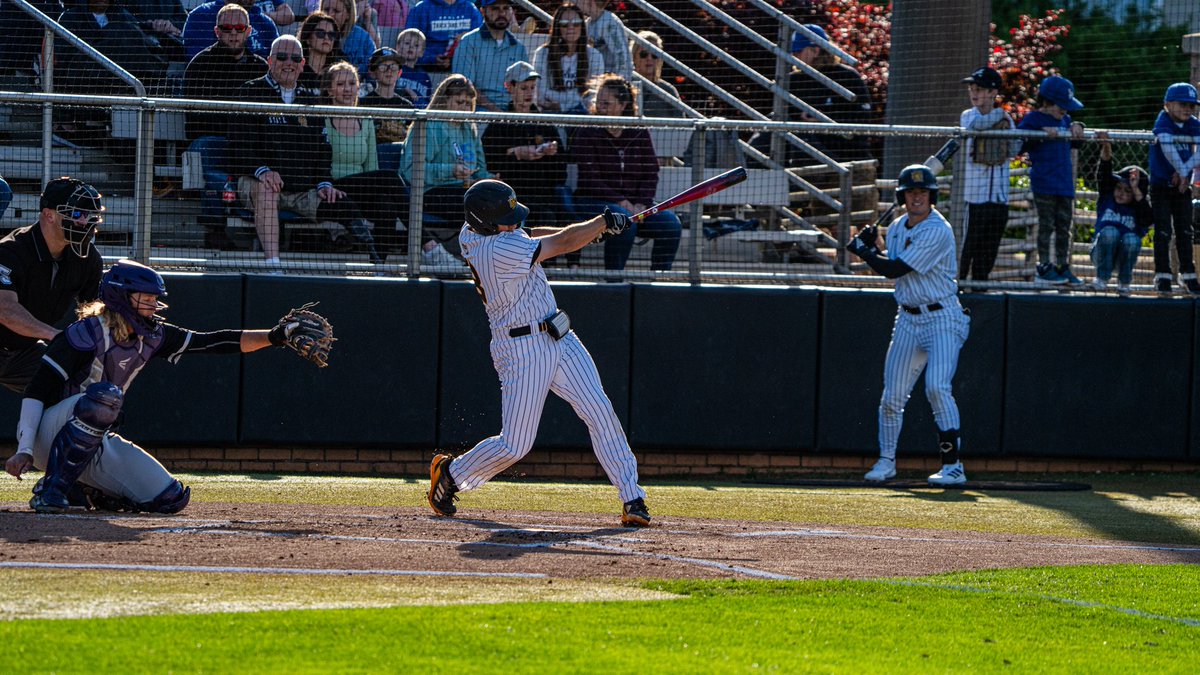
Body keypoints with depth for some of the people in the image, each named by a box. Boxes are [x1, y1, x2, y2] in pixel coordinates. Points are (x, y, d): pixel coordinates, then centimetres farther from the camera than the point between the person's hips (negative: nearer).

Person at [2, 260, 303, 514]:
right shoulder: (89, 332, -19)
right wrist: (24, 450, -30)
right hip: (48, 435, -7)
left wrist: (274, 337, -6)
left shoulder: (151, 336, 3)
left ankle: (77, 490, 10)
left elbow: (211, 342, 4)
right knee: (105, 395, -37)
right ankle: (53, 488, -28)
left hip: (96, 443, 7)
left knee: (171, 498, -6)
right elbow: (37, 389, -22)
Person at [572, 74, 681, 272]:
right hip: (594, 202, -4)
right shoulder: (587, 134, -4)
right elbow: (591, 181, -11)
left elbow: (651, 174, 7)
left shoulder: (639, 133, 8)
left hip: (635, 202, 4)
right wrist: (622, 203, -20)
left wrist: (641, 205, -11)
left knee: (671, 223, -19)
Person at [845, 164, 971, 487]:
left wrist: (863, 250, -6)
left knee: (937, 387, -22)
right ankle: (886, 460, 22)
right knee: (892, 396, 6)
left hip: (942, 318, -7)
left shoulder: (937, 231, -18)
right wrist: (871, 248, 1)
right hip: (908, 320, 7)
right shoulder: (897, 228, 9)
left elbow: (895, 269, -19)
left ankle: (953, 465, -20)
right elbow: (892, 269, 16)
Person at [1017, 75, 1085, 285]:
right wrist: (1041, 133, -21)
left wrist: (1077, 127, 6)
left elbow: (1076, 140, 27)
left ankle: (1063, 267, 12)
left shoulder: (1064, 119, 14)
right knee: (1046, 225, -3)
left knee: (1064, 227, 7)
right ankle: (1044, 266, 2)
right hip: (1044, 183, -6)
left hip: (1065, 183, 6)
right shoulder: (1033, 119, -5)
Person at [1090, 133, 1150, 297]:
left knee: (1132, 238, -31)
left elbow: (1149, 219, -24)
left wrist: (1136, 191, -29)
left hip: (1125, 257, 0)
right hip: (1102, 252, 0)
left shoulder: (1139, 208, -2)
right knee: (1110, 231, -28)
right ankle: (1102, 278, -18)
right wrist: (1106, 153, -26)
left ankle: (1124, 283, -12)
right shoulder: (1107, 199, 3)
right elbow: (1103, 176, -10)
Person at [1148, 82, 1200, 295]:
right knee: (1163, 232, -3)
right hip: (1161, 185, -4)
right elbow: (1167, 146, -30)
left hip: (1183, 187, 4)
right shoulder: (1163, 122, -13)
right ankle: (1162, 276, 2)